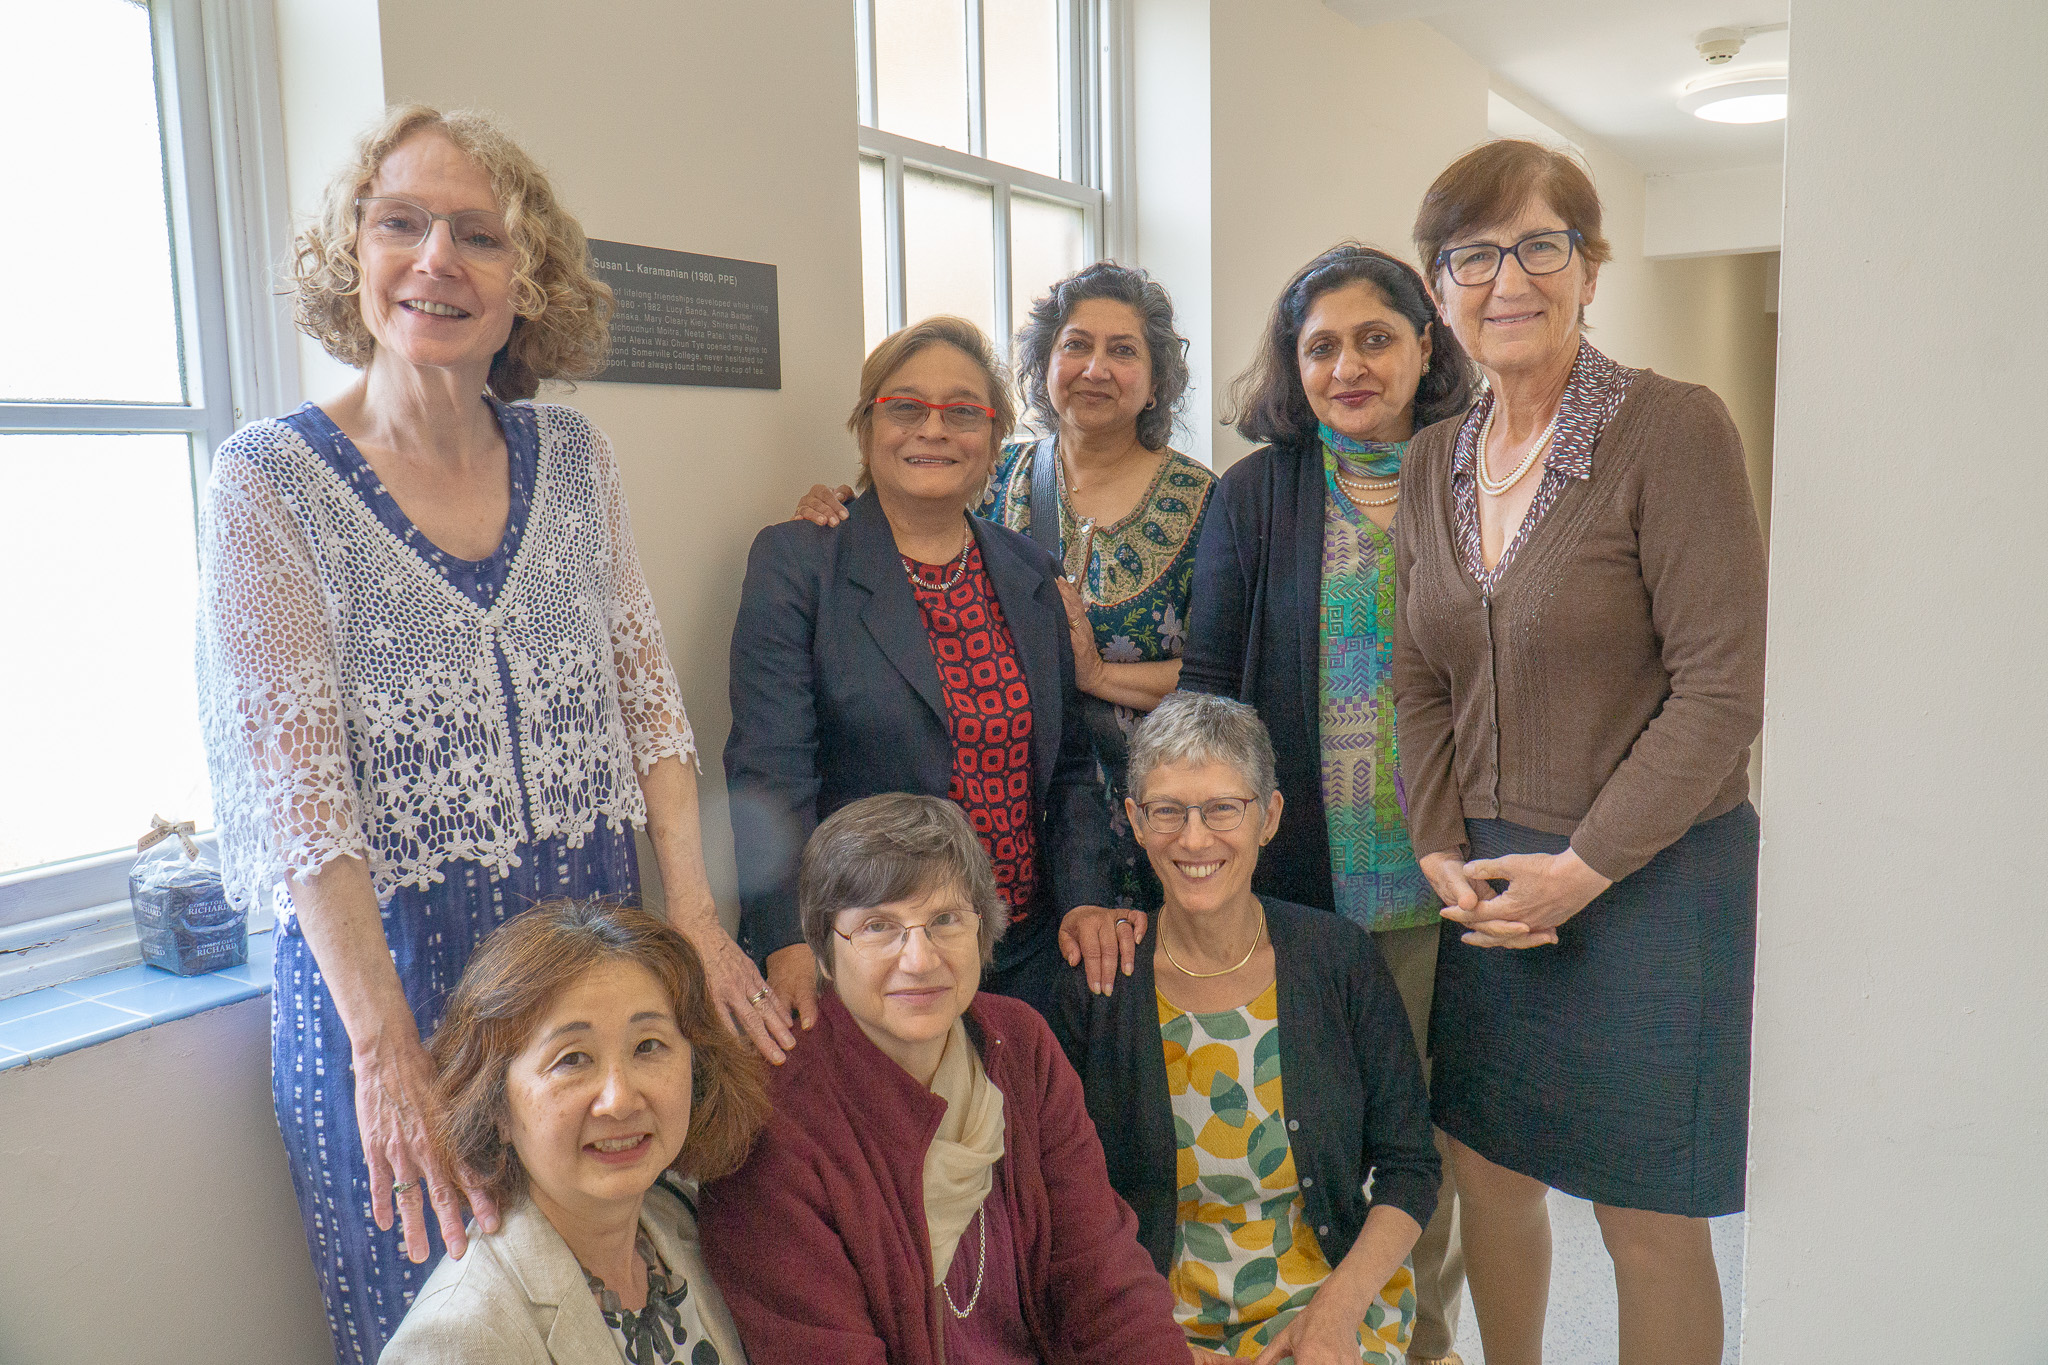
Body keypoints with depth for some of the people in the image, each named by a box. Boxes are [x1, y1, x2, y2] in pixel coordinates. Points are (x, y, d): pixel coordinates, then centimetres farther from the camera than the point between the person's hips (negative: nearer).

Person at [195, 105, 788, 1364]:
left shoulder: (573, 457, 2)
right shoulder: (271, 480, -9)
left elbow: (647, 696, 4)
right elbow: (288, 784, -15)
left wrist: (695, 919, -4)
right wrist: (389, 1049, -21)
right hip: (381, 969, -3)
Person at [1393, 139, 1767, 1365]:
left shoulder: (1675, 429, -11)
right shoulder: (1434, 463, 7)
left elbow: (1722, 687, -15)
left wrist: (1582, 868, -15)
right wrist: (1444, 854, -2)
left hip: (1652, 882, -5)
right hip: (1482, 882, 5)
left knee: (1648, 1217, 8)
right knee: (1490, 1172, 16)